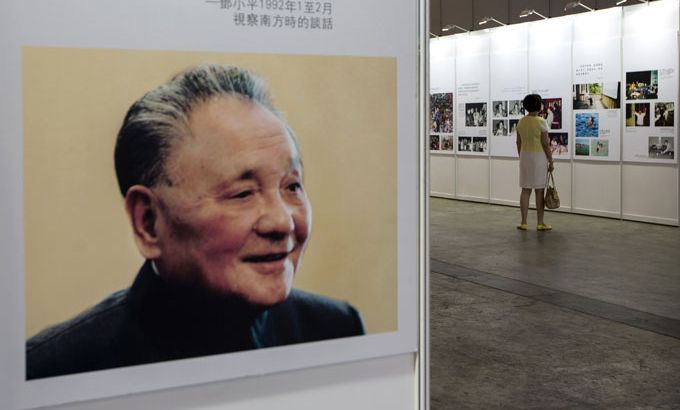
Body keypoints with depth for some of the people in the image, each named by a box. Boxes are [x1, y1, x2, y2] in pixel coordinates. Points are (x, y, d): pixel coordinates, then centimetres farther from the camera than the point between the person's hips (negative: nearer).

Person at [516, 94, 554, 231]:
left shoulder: (521, 122, 4)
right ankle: (540, 223, 7)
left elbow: (519, 143, 9)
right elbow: (545, 144, -13)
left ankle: (524, 222, 7)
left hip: (524, 156, 5)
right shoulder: (541, 122, -13)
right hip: (538, 157, -5)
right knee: (539, 190, 2)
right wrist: (551, 162, -6)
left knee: (525, 190, 7)